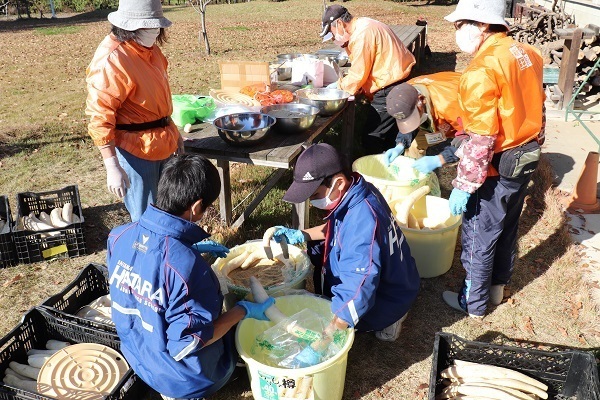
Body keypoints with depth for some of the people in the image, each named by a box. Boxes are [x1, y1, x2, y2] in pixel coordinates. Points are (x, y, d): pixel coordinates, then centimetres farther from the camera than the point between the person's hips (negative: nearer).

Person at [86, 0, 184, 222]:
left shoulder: (149, 48, 5)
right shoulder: (111, 60, -21)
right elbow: (99, 119, -20)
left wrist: (173, 132, 22)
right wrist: (113, 167, -22)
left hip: (163, 144, 8)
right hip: (135, 150, -8)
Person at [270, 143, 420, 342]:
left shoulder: (362, 220, -38)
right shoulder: (356, 190, -10)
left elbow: (357, 292, -43)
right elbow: (336, 229, 12)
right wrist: (301, 235, 0)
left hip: (385, 301, -9)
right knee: (317, 248, 14)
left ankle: (384, 322, 1)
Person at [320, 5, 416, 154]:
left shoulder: (362, 35, -18)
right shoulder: (363, 27, 14)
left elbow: (358, 75, -17)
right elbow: (360, 69, 16)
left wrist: (339, 86, 0)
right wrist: (341, 83, 3)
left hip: (391, 90, -11)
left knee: (372, 142, -6)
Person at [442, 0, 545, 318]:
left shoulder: (482, 71, -25)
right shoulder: (526, 53, 2)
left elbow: (481, 142, -26)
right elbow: (534, 110, 12)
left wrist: (463, 186, -19)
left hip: (496, 170, -8)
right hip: (525, 161, 9)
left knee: (479, 238, 9)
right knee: (507, 228, 23)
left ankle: (473, 302, 27)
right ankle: (497, 286, 43)